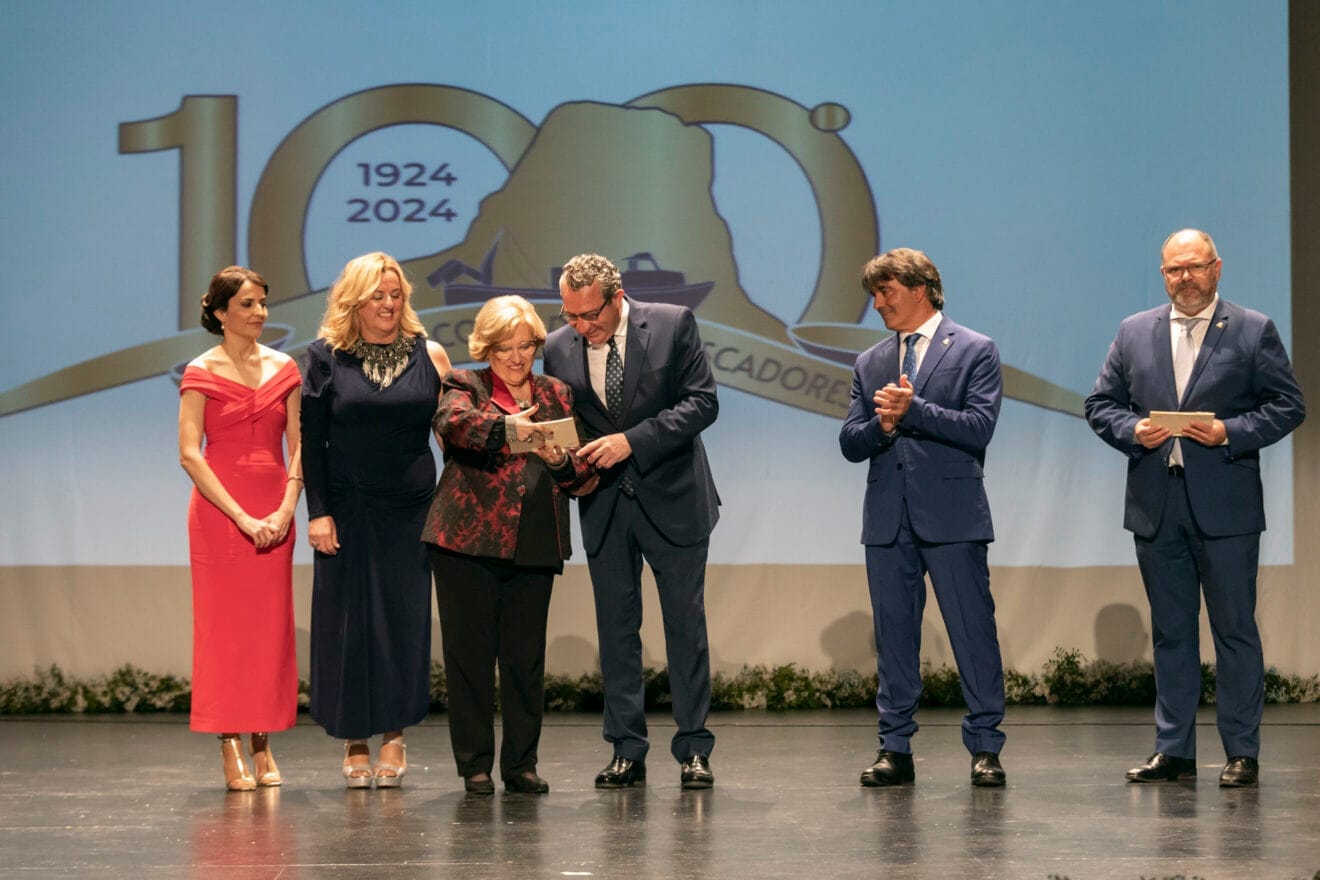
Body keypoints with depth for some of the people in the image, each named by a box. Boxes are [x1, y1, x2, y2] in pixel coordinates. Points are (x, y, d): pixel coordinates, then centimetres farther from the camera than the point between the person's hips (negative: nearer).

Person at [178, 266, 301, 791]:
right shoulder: (202, 373, -1)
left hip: (275, 515, 3)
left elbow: (297, 447, 7)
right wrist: (241, 516, -14)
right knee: (224, 625, -2)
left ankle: (263, 747, 9)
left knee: (271, 628, 3)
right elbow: (190, 454, -8)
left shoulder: (284, 369, 9)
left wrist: (286, 510, -8)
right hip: (219, 510, -3)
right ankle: (230, 752, 1)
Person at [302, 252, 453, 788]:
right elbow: (311, 440, -1)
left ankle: (393, 734, 14)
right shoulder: (327, 356, 0)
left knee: (404, 618, 3)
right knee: (348, 619, 2)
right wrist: (318, 512, -6)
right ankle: (355, 740, 10)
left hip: (410, 508, 1)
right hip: (347, 510, -1)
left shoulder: (426, 354, 4)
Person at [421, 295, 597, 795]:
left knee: (526, 656, 3)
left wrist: (562, 461, -9)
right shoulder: (464, 385, 7)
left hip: (534, 544, 3)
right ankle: (475, 763, 8)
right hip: (468, 539, -3)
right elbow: (452, 422, -17)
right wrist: (506, 426, -33)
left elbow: (585, 477, 14)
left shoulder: (556, 394, 17)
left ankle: (521, 763, 12)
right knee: (470, 653, 0)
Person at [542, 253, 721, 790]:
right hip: (604, 501, 3)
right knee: (616, 627, 5)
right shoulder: (559, 348, 1)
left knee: (685, 625, 2)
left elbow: (701, 402, -12)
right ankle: (627, 751, 12)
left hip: (671, 499, -3)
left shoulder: (673, 324, -9)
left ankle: (694, 750, 9)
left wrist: (633, 440, -21)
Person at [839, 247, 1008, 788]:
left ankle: (985, 748, 3)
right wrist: (881, 425, -12)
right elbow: (850, 444, 9)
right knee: (893, 635, 6)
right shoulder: (870, 364, 16)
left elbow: (979, 428, -10)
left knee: (973, 631, -3)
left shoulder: (975, 351, 2)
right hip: (888, 518, 5)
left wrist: (912, 409, -17)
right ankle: (895, 749, 12)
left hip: (952, 517, -4)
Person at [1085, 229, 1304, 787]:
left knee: (1235, 630, 1)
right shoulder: (1134, 333, 12)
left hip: (1225, 507, -3)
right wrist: (1131, 430, -8)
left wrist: (1231, 433, -15)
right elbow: (1100, 403, 12)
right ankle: (1173, 751, 15)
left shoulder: (1254, 332, 2)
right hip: (1156, 507, 3)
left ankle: (1242, 753, 7)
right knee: (1170, 632, 9)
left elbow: (1287, 404, -1)